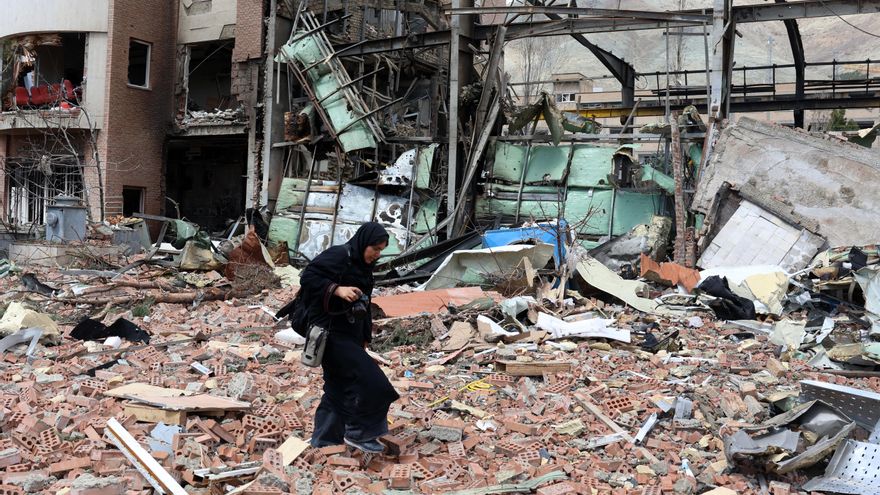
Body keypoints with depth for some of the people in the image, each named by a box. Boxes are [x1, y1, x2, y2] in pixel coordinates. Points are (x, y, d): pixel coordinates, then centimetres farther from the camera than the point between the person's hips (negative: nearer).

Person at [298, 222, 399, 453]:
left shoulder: (363, 266, 12)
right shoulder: (337, 256, -14)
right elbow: (308, 277, -20)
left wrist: (364, 338, 17)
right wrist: (336, 289, -29)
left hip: (350, 333, 9)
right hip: (331, 332, -9)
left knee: (342, 386, 13)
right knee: (368, 379, -11)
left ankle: (326, 440, 24)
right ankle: (358, 433, 3)